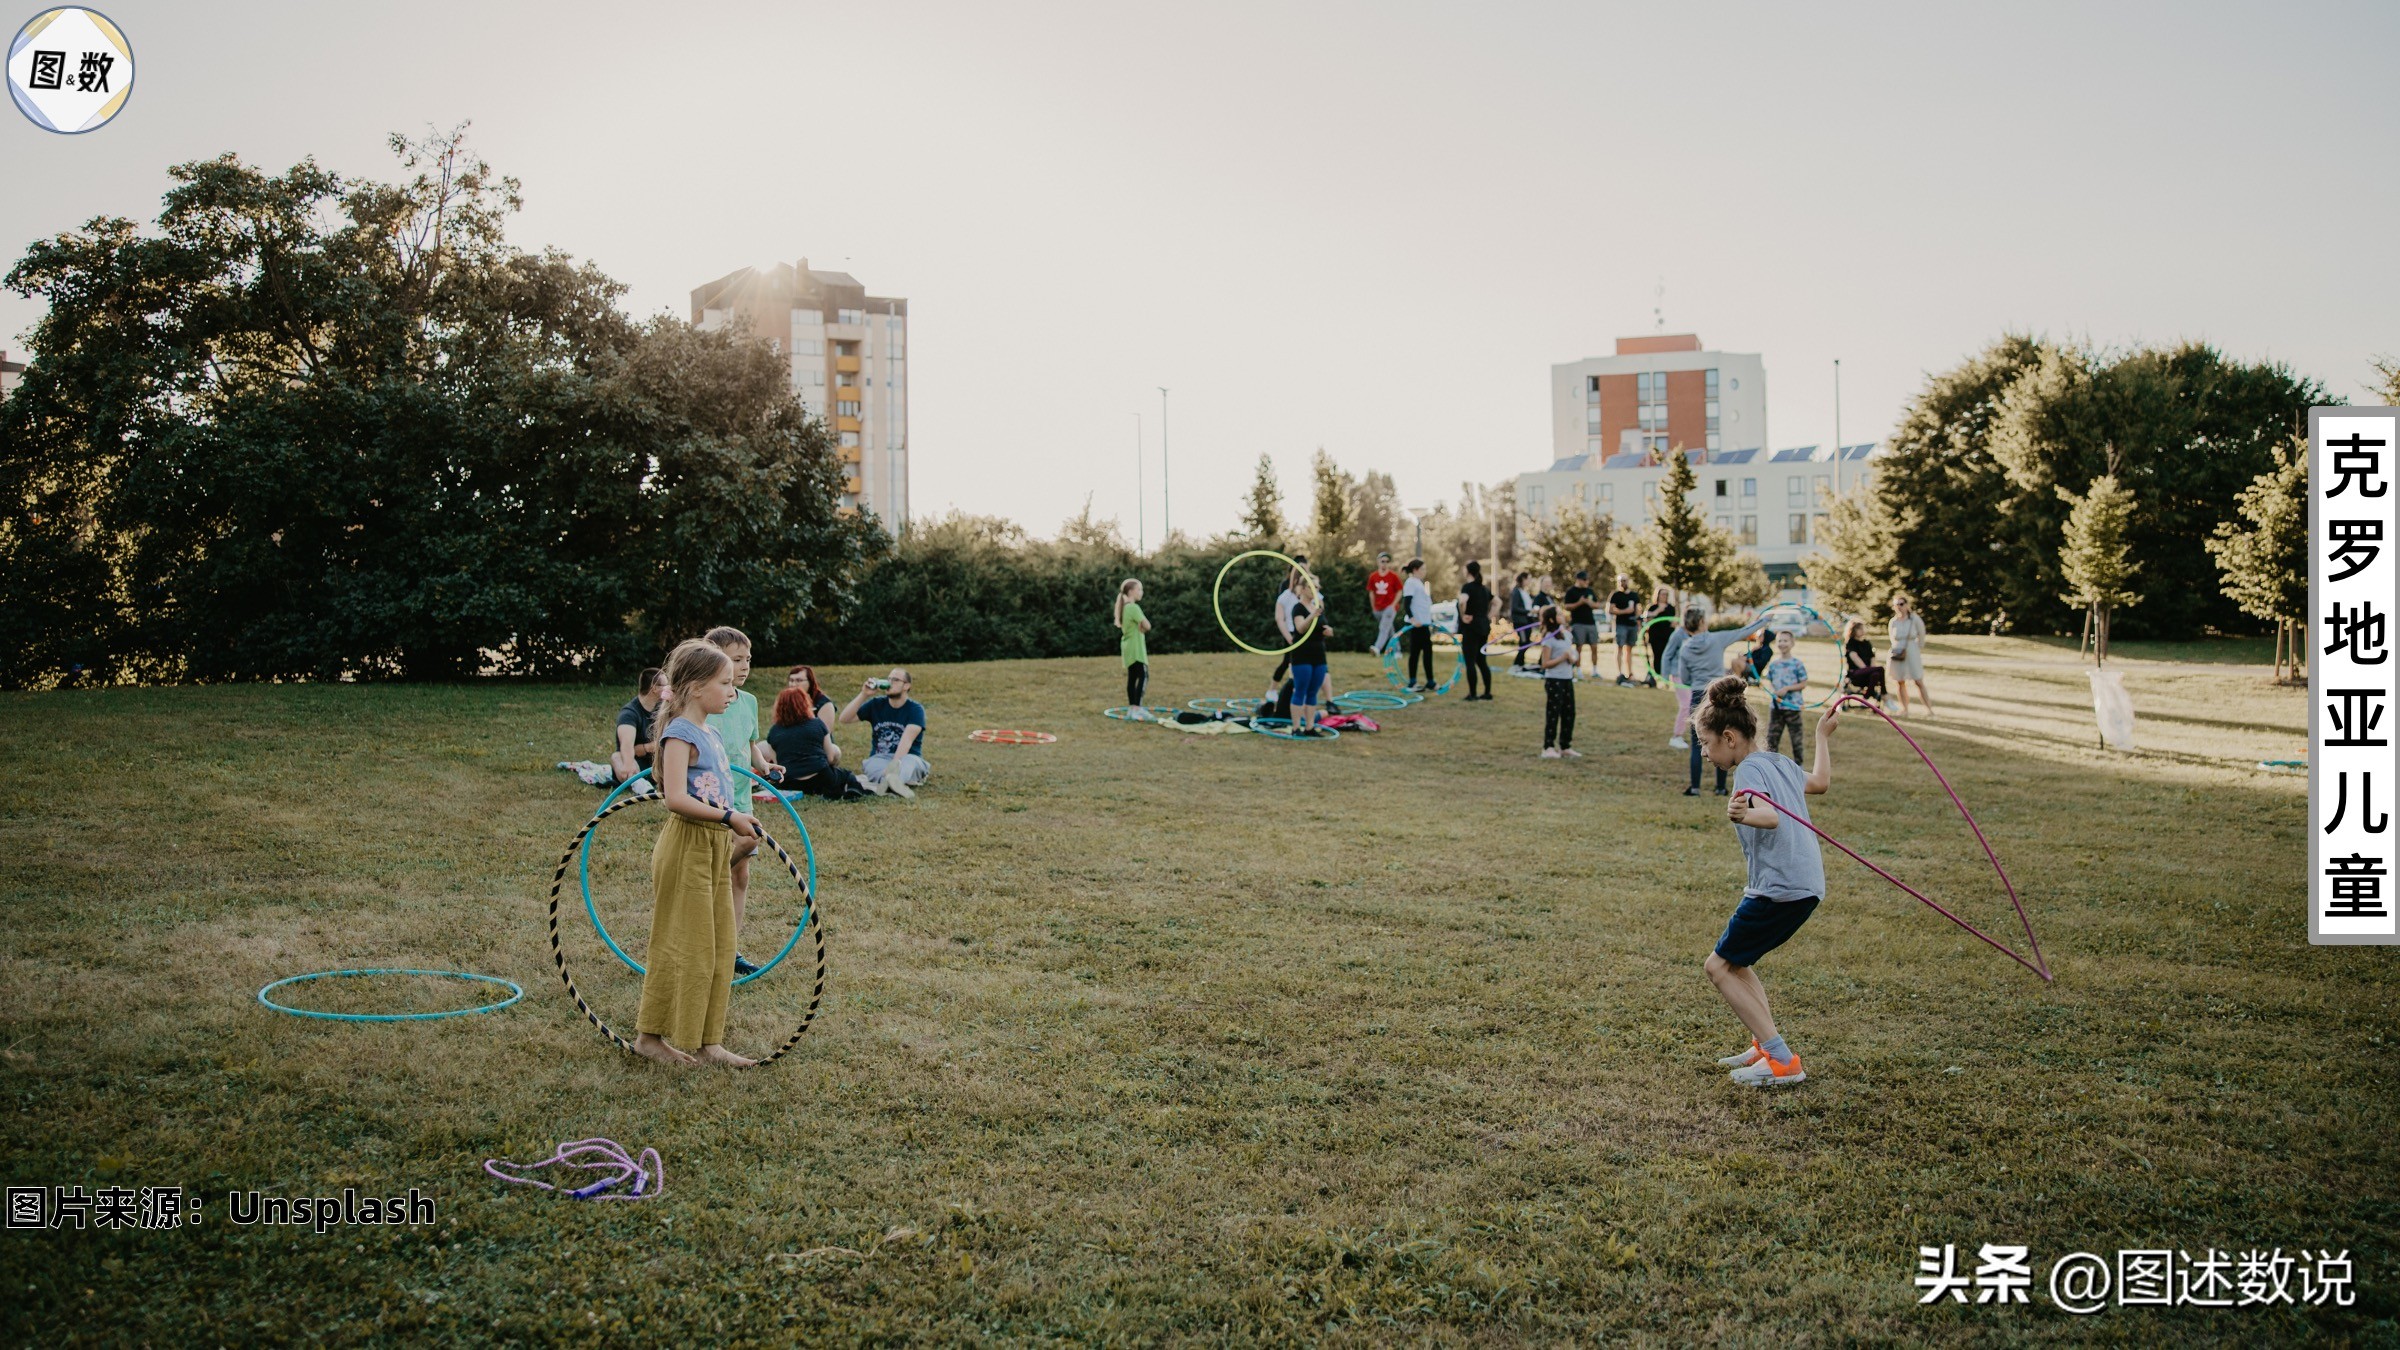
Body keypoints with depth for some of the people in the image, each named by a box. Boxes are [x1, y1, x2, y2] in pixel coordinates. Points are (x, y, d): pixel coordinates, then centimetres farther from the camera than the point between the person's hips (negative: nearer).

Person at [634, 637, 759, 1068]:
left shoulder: (712, 734, 12)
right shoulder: (680, 734, -15)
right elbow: (676, 798, -26)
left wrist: (738, 831, 13)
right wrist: (729, 817, -24)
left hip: (716, 847, 9)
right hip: (687, 846, -9)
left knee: (719, 947, 10)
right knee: (681, 945, -1)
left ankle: (707, 1041, 17)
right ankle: (650, 1034, 13)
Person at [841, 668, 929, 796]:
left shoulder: (915, 709, -2)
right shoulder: (876, 705, 10)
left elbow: (906, 740, -18)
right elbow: (845, 718, 2)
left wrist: (894, 765, -33)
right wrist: (863, 695, -9)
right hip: (879, 758, 2)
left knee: (911, 761, -38)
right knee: (871, 764, -34)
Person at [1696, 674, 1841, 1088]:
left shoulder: (1750, 768, -13)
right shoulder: (1779, 761, 14)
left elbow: (1772, 817, -31)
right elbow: (1820, 782, 35)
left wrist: (1744, 816, -52)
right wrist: (1822, 736, 49)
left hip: (1779, 890, -10)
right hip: (1807, 885, 10)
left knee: (1719, 966, -2)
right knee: (1736, 961, 22)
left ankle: (1782, 1061, -6)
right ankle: (1768, 1045, 19)